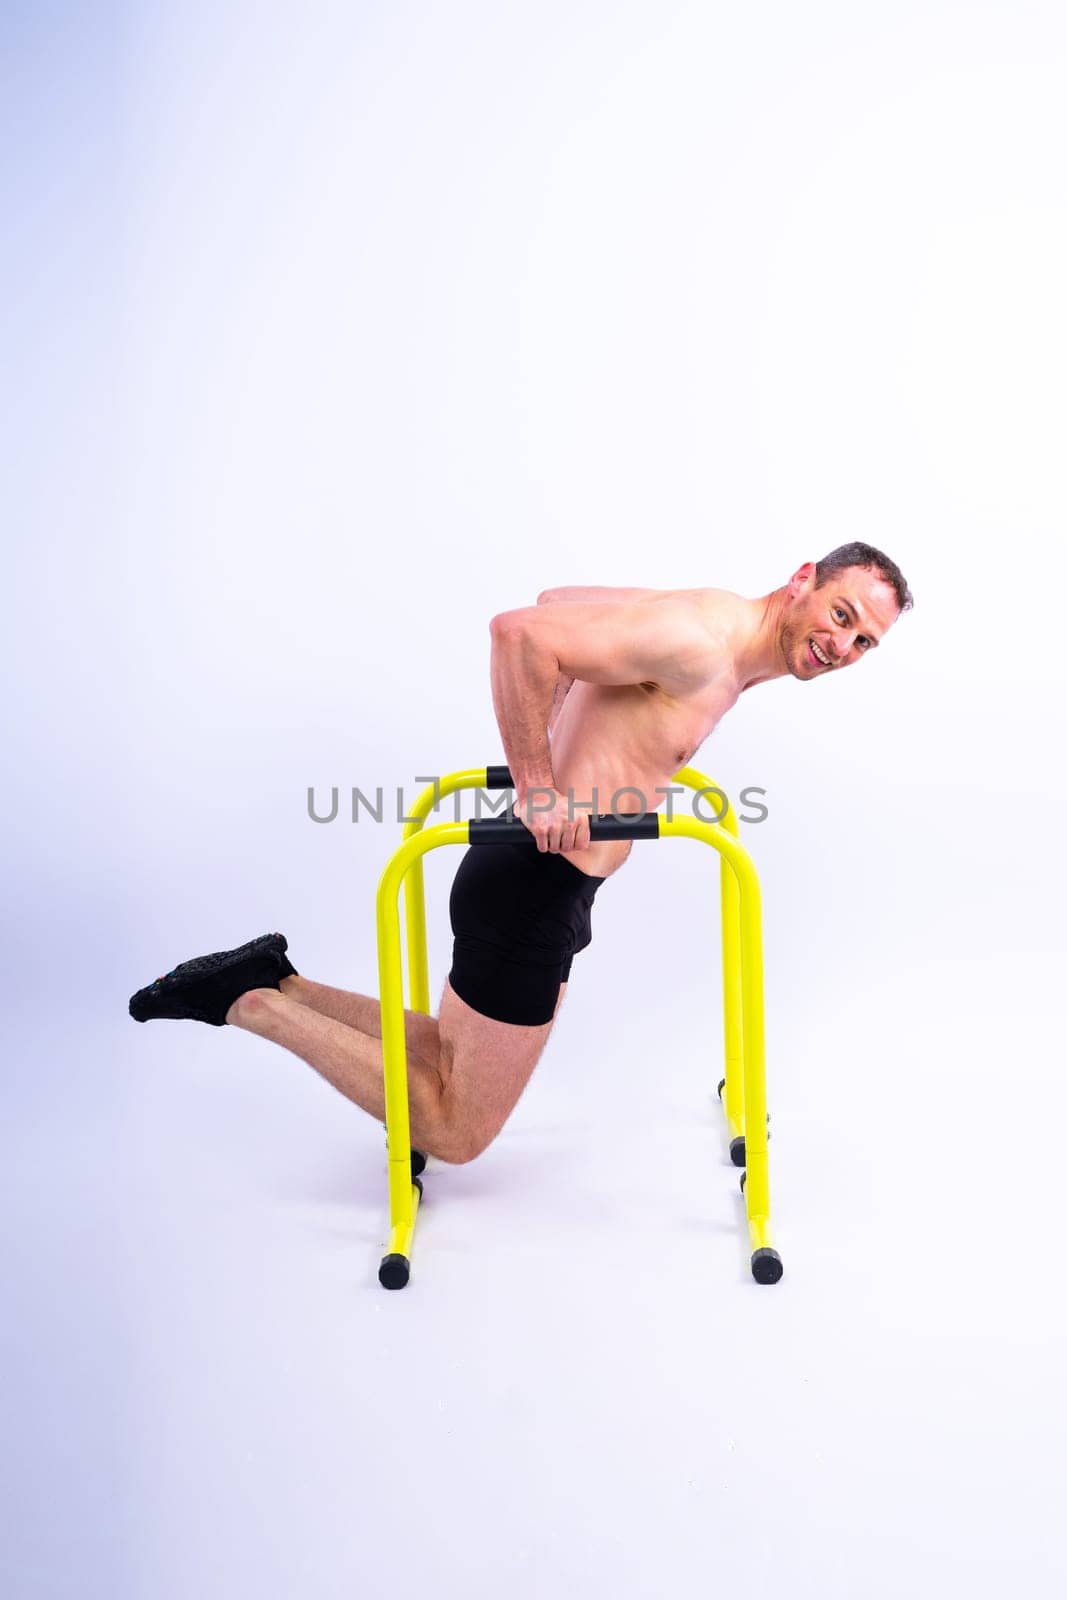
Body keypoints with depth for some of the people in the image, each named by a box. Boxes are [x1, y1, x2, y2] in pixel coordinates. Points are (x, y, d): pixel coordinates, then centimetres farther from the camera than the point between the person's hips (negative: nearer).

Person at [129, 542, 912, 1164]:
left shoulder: (721, 650, 11)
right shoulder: (700, 636, -20)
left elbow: (560, 601, 21)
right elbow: (521, 630, -29)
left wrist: (579, 741, 18)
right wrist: (537, 784, -22)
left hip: (551, 880, 10)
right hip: (531, 886, -10)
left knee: (456, 1059, 25)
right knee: (455, 1134, 3)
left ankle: (280, 982, 22)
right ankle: (246, 1002, 5)